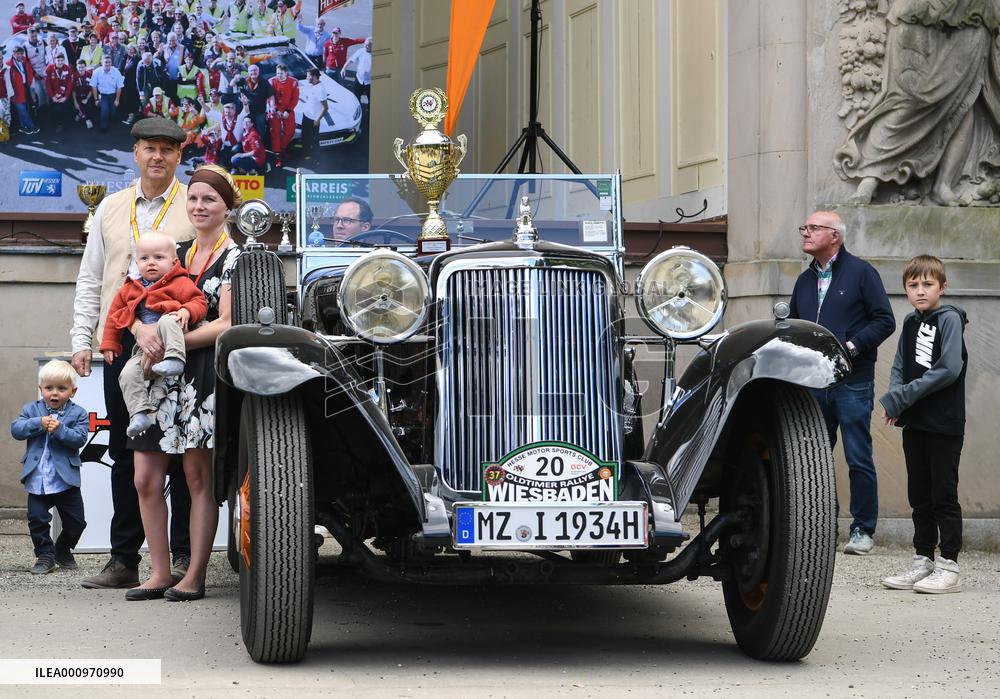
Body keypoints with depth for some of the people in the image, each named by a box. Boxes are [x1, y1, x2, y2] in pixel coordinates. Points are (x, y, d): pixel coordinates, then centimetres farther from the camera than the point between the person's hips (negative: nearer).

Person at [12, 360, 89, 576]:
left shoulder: (78, 413, -1)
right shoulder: (32, 409, 6)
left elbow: (79, 438, -12)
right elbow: (16, 429, -7)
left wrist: (60, 429, -25)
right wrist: (39, 423, -20)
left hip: (66, 479, -1)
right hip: (37, 479, 1)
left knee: (75, 521, 5)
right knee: (37, 518, -2)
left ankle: (63, 550, 29)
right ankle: (45, 555, 12)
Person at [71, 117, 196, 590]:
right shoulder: (111, 209, 16)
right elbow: (90, 281, 18)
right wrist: (82, 340, 9)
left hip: (176, 347, -4)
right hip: (119, 344, 5)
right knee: (124, 454, 7)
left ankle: (184, 556, 4)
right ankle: (124, 560, 12)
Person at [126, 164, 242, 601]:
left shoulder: (234, 258, -2)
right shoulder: (178, 255, 17)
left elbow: (225, 324, -11)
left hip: (204, 375, -6)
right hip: (163, 373, 6)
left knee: (198, 476, -2)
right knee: (146, 479, 2)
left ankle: (195, 576, 3)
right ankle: (159, 573, 11)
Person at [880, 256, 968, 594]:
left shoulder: (949, 318, -9)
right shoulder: (910, 323, 13)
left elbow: (949, 369, -18)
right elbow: (899, 367, 14)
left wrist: (902, 397, -17)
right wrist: (894, 398, -7)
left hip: (944, 425, -7)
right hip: (914, 424, 7)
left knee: (944, 495, -3)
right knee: (919, 495, 11)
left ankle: (948, 566, 0)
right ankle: (923, 561, 19)